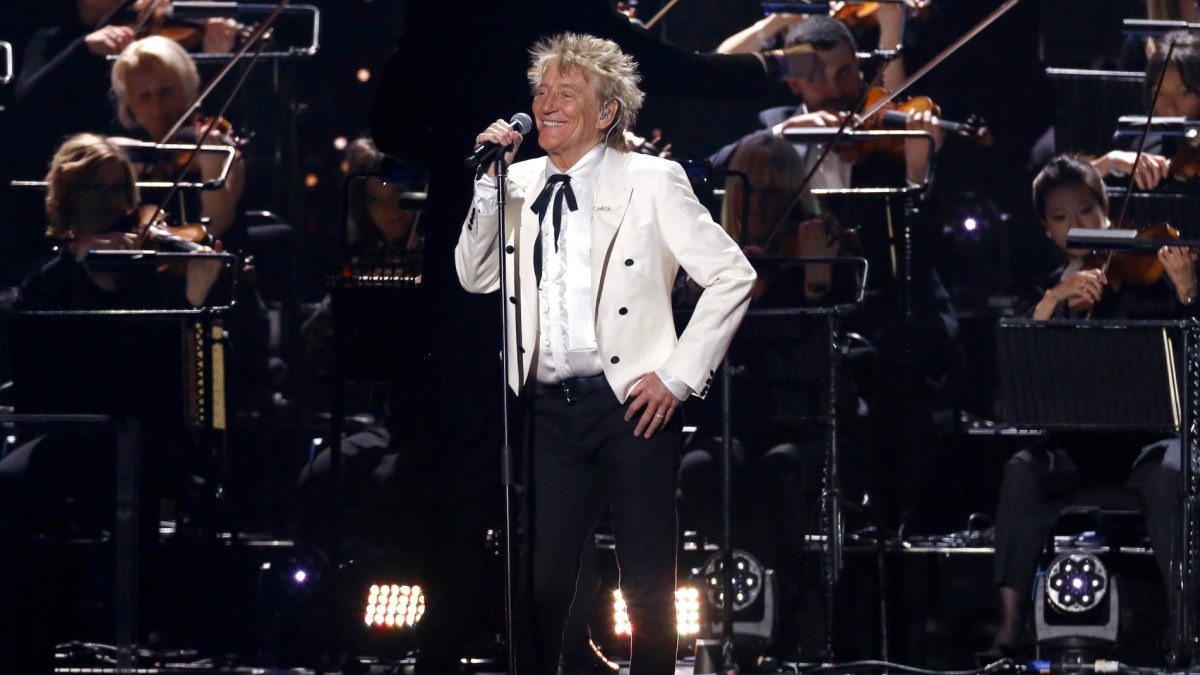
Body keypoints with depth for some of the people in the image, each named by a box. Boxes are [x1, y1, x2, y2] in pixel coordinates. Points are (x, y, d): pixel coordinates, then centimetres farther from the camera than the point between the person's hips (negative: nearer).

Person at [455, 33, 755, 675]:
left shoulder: (652, 182, -1)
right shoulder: (520, 186, 12)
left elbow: (732, 276, -2)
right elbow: (476, 278, 6)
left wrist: (679, 374, -7)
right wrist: (489, 182, -4)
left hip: (631, 405, -3)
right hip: (549, 411, 3)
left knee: (648, 585, 1)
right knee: (540, 583, 2)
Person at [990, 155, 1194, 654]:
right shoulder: (1046, 292, 14)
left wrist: (1186, 291, -30)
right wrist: (1055, 300, -16)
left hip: (1149, 434, -2)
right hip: (1077, 444, 2)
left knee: (1170, 475, -35)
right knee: (1023, 472, -29)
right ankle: (1009, 627, -28)